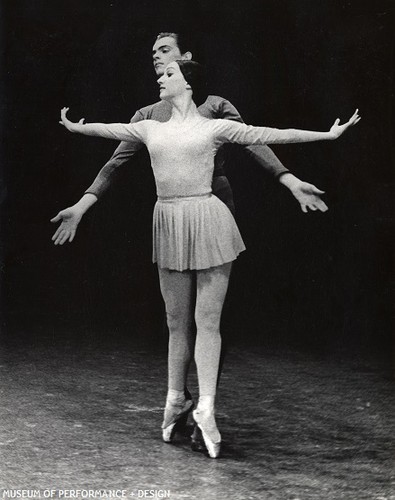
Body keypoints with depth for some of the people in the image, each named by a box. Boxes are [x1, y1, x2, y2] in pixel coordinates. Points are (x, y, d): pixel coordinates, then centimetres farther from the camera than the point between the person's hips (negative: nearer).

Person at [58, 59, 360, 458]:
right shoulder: (150, 129, 14)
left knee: (207, 320, -4)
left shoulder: (214, 128, 2)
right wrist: (75, 127, 42)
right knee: (176, 321, 10)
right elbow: (108, 129, 29)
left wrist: (328, 134, 0)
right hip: (169, 224, 4)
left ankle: (206, 408, -2)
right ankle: (176, 400, 21)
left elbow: (270, 135, 1)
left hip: (207, 222, -4)